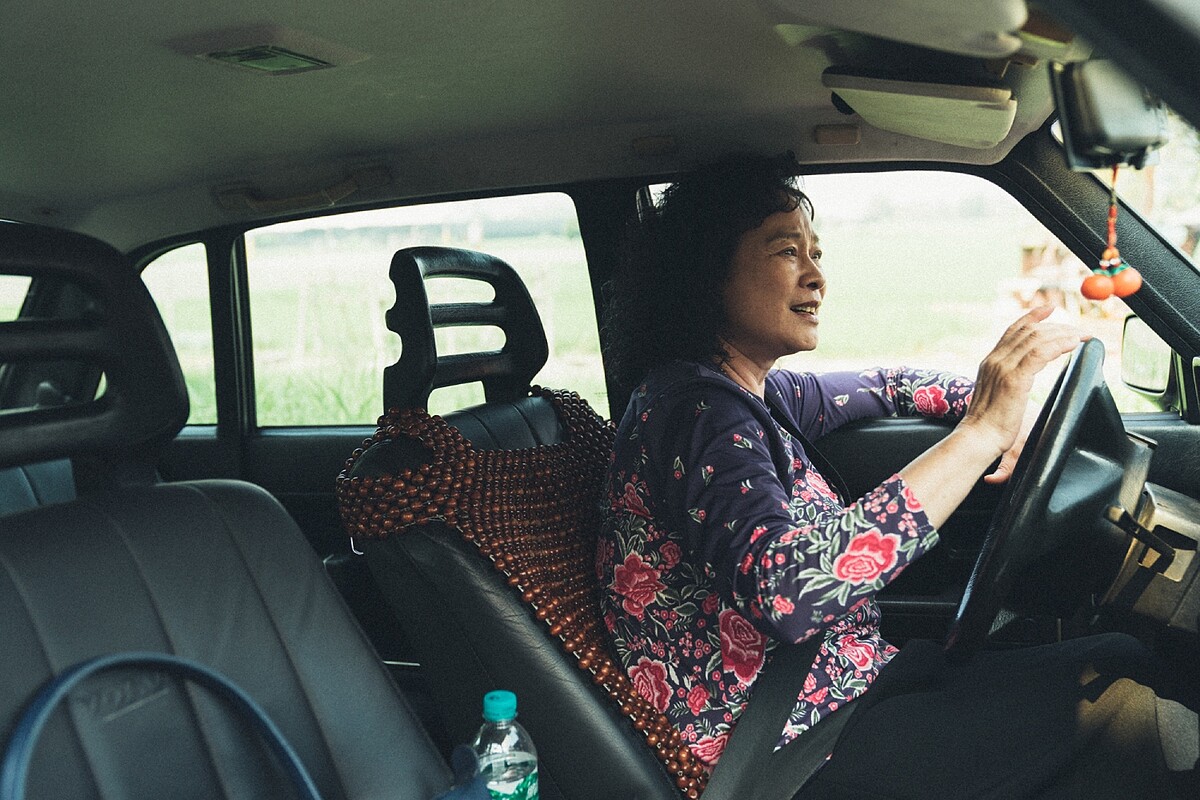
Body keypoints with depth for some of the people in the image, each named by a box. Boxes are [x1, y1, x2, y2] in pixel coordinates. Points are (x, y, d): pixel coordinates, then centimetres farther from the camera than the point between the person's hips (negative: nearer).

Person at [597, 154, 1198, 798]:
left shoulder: (751, 394, 7)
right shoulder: (693, 410, -21)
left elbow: (883, 387, 25)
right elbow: (787, 591, -38)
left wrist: (998, 396, 3)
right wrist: (981, 431, -32)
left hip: (852, 687, 9)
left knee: (1119, 656, 5)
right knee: (1115, 700, -11)